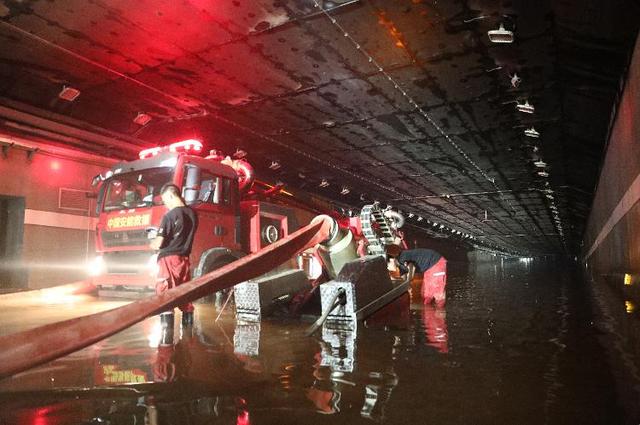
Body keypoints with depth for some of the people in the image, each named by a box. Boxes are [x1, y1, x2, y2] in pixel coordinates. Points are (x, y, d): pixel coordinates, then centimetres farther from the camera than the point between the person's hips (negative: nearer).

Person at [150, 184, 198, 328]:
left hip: (169, 258, -6)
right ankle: (188, 322, 17)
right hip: (184, 258, 6)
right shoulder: (192, 214, 5)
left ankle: (166, 325, -7)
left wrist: (151, 244, 6)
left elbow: (158, 244, -14)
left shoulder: (170, 216, -13)